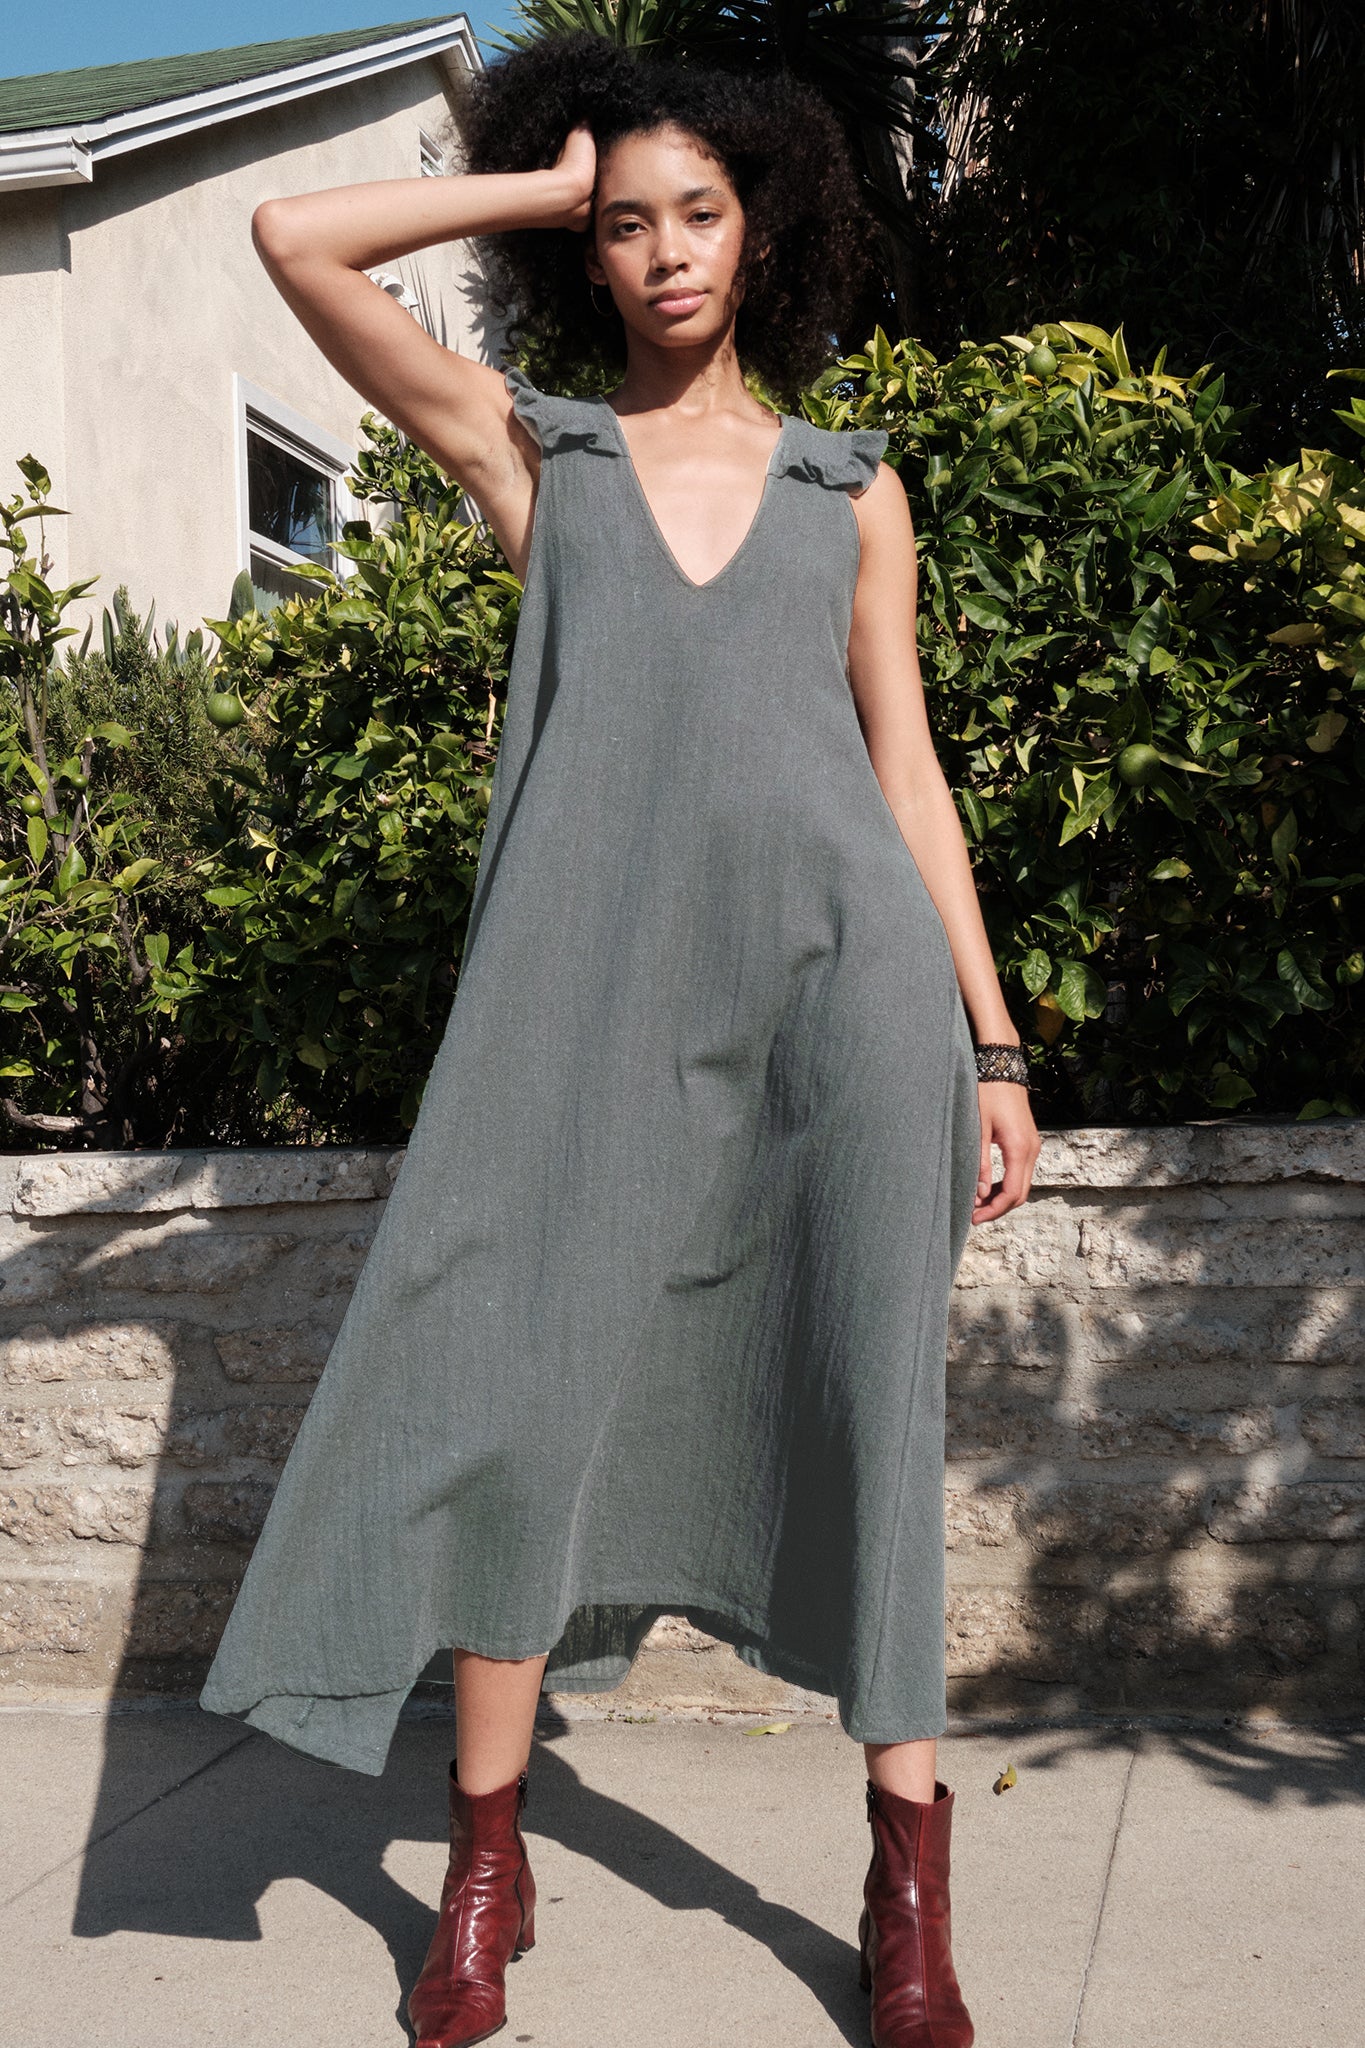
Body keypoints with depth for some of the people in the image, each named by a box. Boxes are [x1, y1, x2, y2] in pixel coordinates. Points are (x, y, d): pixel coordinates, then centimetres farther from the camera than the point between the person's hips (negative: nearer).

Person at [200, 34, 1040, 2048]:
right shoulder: (530, 449, 16)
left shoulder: (853, 486, 18)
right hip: (599, 977, 0)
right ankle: (486, 1867, 15)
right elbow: (296, 240, 9)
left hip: (846, 967, 1)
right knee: (521, 1388, -2)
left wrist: (994, 1046, 9)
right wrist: (547, 185, 15)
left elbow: (908, 769, 15)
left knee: (868, 1411, 0)